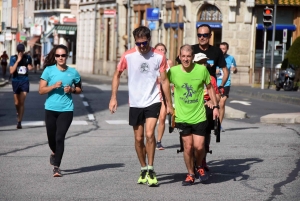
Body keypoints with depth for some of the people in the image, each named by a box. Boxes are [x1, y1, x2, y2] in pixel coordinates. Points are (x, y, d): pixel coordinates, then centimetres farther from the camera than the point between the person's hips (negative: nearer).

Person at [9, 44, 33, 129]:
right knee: (17, 102, 11)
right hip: (15, 81, 0)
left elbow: (30, 67, 19)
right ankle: (19, 113, 42)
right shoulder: (13, 58, -6)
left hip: (24, 81, 0)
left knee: (22, 102, -8)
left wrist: (30, 67, -5)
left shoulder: (28, 58, 0)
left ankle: (19, 122, -8)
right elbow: (11, 71, -16)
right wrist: (18, 61, -21)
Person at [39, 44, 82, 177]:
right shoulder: (49, 70, -1)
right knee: (51, 137, 10)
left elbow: (79, 89, 16)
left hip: (66, 110, -1)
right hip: (51, 109, 1)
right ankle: (54, 153, 44)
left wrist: (72, 89, -6)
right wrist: (53, 86, -17)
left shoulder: (72, 72, 2)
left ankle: (56, 166, -5)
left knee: (60, 137, -11)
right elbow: (41, 90, -1)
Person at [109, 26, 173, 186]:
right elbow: (117, 75, 9)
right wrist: (113, 97, 1)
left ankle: (150, 170, -6)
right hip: (135, 103, 2)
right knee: (138, 139, 7)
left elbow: (164, 80, 4)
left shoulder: (159, 57, -4)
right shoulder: (128, 56, -3)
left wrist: (169, 104, 5)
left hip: (153, 101, -2)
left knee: (149, 134, -17)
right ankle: (143, 169, 24)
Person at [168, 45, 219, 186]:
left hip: (199, 116, 0)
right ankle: (190, 174, 20)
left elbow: (209, 87, 8)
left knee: (199, 146, -5)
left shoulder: (202, 70, -7)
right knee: (188, 147, 2)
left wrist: (215, 106, 7)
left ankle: (199, 166, 26)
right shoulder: (173, 71, -8)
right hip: (182, 117, 0)